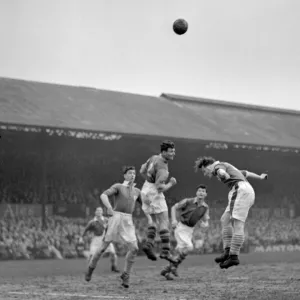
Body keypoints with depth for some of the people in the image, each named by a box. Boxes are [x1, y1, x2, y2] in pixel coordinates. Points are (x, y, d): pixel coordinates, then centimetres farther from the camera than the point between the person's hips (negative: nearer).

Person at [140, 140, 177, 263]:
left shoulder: (154, 158, 5)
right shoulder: (163, 168, -22)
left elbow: (142, 171, 17)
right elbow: (160, 188, -28)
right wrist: (171, 184, -10)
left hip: (146, 190, 9)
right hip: (155, 194, -9)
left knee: (154, 220, 21)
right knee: (164, 221, -4)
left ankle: (149, 244, 5)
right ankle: (165, 251, -8)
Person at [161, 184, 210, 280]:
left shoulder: (205, 208, 0)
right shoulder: (188, 201, -12)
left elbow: (206, 223, 6)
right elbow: (174, 207, 0)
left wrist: (204, 224, -19)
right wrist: (174, 220, -16)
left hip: (189, 231, 6)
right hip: (180, 228, -6)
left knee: (181, 252, 4)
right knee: (189, 247, -23)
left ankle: (167, 270, 21)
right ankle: (174, 265, -8)